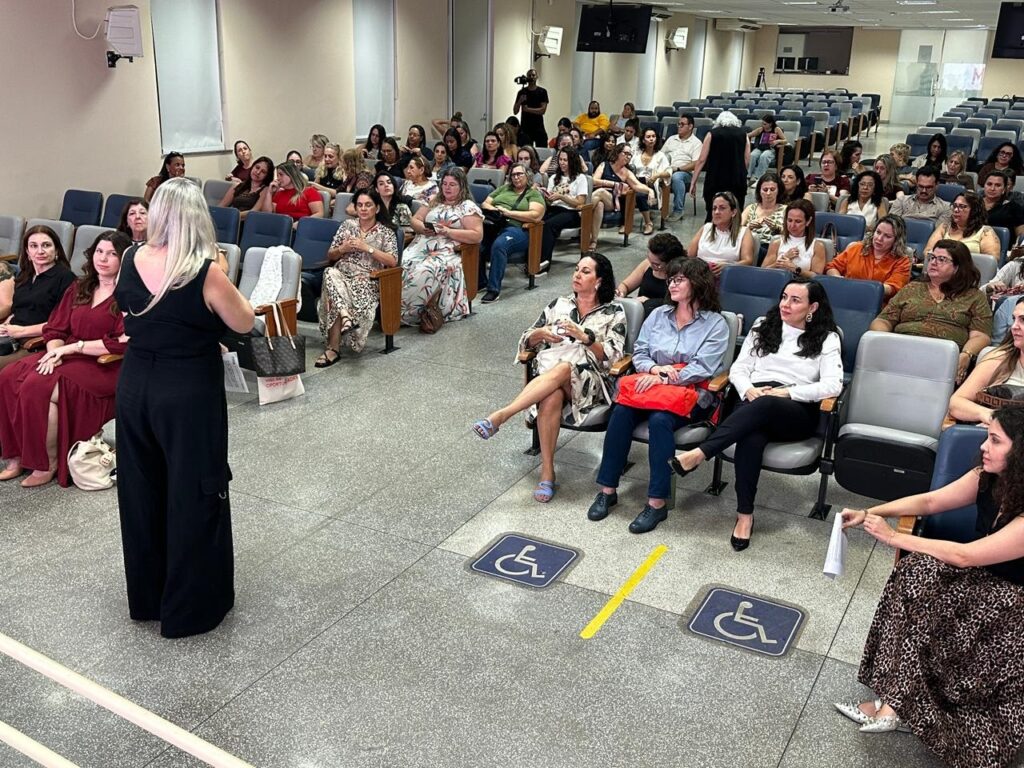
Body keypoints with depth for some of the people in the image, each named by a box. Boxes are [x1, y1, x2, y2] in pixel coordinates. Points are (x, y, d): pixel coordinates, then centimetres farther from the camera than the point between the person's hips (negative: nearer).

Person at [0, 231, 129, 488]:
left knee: (39, 387, -28)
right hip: (68, 358, 7)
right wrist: (55, 353, -9)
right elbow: (54, 328, 13)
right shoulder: (78, 289, 16)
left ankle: (48, 464, -14)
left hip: (104, 368, -7)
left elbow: (121, 344, -17)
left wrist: (73, 347, -15)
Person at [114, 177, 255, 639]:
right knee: (193, 497, 8)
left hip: (134, 389, 6)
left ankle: (146, 596, 35)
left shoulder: (130, 262, -2)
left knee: (141, 493, 18)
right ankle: (191, 606, 20)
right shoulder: (205, 272, -20)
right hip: (189, 396, -5)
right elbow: (245, 323, -6)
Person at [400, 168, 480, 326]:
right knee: (401, 265, -27)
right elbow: (415, 220, 21)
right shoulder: (434, 201, 22)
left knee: (424, 272, -36)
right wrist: (424, 228, -3)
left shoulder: (468, 207, 4)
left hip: (446, 252, -5)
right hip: (421, 246, 6)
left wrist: (448, 231, -13)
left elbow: (477, 235, -5)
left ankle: (404, 313, -26)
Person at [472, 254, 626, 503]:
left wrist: (585, 337, -14)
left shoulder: (614, 312, 11)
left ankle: (499, 417, -45)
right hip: (548, 374, 2)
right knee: (551, 397, -36)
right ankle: (547, 472, -32)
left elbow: (611, 358, -1)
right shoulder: (559, 304, 21)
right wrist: (540, 334, -2)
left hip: (587, 382, -2)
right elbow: (525, 344, 20)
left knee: (562, 369, -39)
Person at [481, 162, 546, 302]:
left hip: (516, 229, -4)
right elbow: (485, 204, 26)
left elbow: (536, 216, -4)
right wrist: (493, 209, 1)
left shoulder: (534, 194, 13)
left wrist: (508, 212, -6)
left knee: (499, 245, -38)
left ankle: (494, 289, -33)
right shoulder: (503, 188, 29)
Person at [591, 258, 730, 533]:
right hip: (653, 384, 4)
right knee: (621, 411, -27)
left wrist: (664, 379, -21)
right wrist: (656, 368, -11)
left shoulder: (715, 324, 0)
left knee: (660, 420, -35)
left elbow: (702, 368, -11)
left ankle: (657, 503, -30)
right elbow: (639, 353, 11)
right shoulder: (658, 315, 16)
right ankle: (607, 489, -19)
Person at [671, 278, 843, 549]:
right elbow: (738, 369, 14)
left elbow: (833, 385, -3)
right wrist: (749, 390, -8)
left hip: (797, 411, -2)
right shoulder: (763, 327, 21)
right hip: (754, 402, 2)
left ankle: (700, 454, -45)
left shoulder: (827, 339, 11)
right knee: (751, 436, -37)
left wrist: (787, 392, -12)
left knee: (765, 405, -40)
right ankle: (745, 515, -34)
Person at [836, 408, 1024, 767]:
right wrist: (871, 513, -5)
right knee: (920, 570, -22)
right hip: (983, 582, 7)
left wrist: (894, 537, -20)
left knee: (922, 573, -26)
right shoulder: (989, 477, -6)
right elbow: (930, 501, 5)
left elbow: (965, 555, -26)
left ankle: (895, 704, -17)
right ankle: (897, 702, -19)